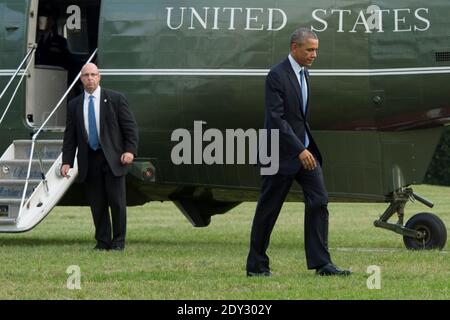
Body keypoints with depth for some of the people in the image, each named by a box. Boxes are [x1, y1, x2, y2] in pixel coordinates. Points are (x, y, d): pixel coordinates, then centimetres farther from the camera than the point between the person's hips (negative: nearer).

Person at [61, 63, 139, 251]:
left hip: (112, 158, -3)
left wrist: (130, 150, -12)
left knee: (117, 201, -4)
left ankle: (118, 241, 6)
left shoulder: (115, 99, 3)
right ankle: (102, 241, 10)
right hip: (89, 161, 3)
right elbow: (70, 136, 11)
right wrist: (67, 161, 3)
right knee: (97, 204, 3)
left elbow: (130, 127, 1)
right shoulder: (74, 105, 11)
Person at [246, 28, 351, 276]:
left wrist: (307, 148, 18)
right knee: (268, 209, 2)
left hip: (305, 150, 8)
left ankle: (321, 263, -5)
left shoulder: (304, 73, 11)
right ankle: (256, 265, 13)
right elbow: (276, 119, -21)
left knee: (319, 201, -4)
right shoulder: (277, 76, -15)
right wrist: (300, 150, -25)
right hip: (283, 152, -8)